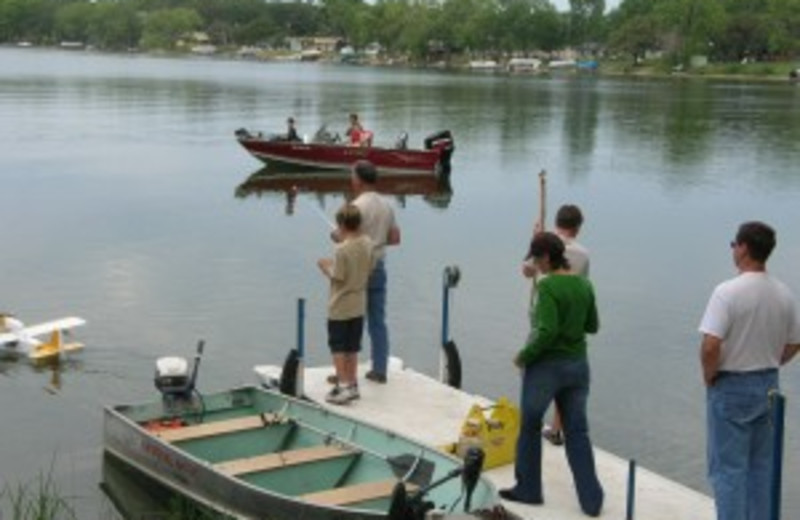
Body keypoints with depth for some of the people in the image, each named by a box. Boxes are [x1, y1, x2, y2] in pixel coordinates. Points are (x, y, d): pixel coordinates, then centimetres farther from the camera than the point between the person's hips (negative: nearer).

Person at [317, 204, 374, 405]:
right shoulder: (368, 243, -1)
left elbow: (337, 278, -19)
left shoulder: (341, 249, -21)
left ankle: (343, 385, 2)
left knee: (338, 348, 3)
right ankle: (351, 384, 22)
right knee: (352, 348, 15)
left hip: (340, 307, -7)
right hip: (358, 306, 7)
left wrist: (325, 266, -1)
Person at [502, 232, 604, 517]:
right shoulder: (584, 284, 2)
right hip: (577, 365, 6)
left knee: (530, 427, 13)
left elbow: (547, 332, -24)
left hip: (546, 365, -6)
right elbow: (592, 326, 11)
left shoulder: (548, 286, -18)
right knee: (577, 432, 11)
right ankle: (591, 499, 12)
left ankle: (528, 489, 24)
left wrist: (524, 356, -12)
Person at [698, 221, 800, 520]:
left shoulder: (728, 291, -20)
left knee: (728, 467, 2)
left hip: (731, 387, -6)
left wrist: (709, 376, -8)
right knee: (761, 465, 17)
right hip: (768, 386, 6)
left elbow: (710, 346, -25)